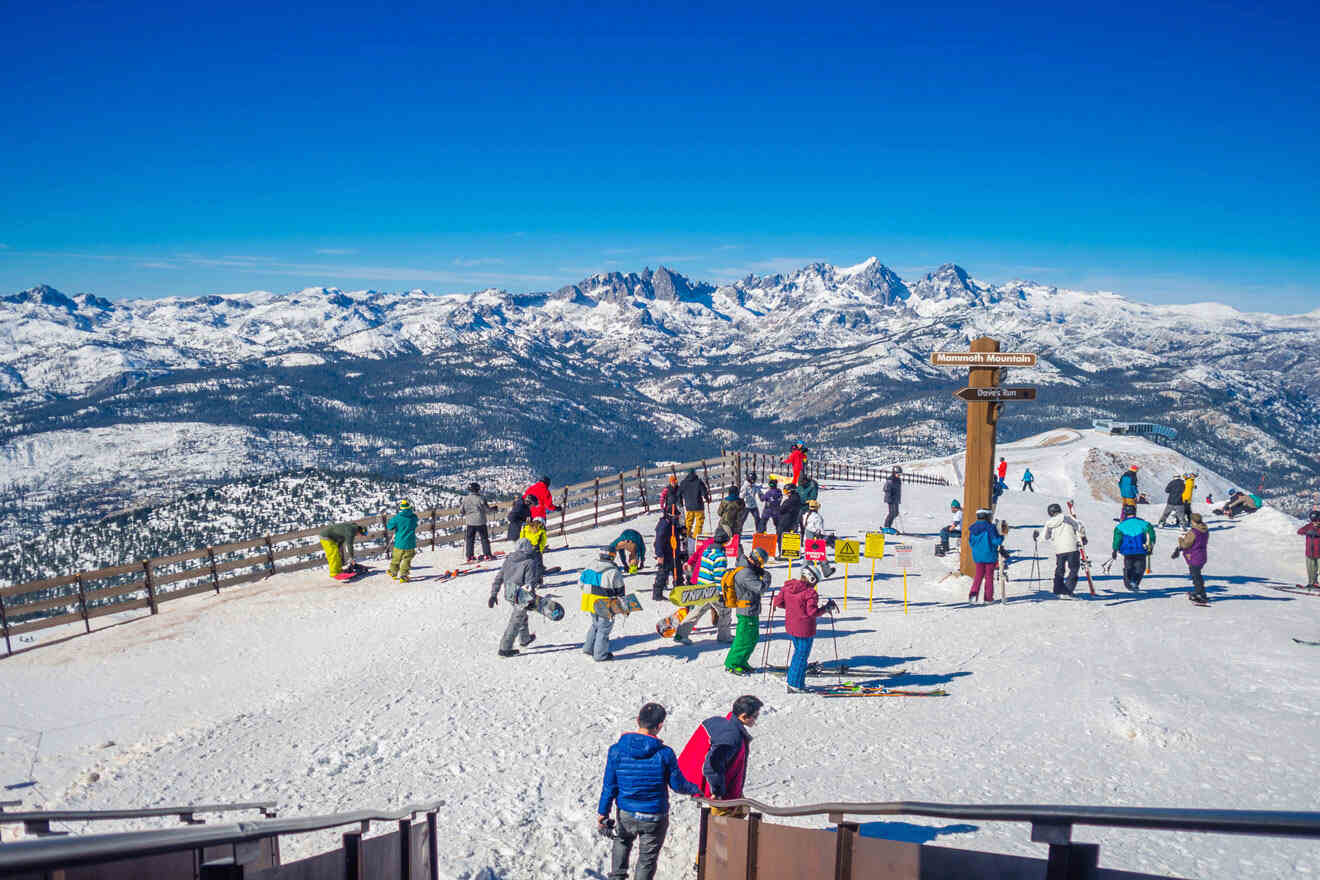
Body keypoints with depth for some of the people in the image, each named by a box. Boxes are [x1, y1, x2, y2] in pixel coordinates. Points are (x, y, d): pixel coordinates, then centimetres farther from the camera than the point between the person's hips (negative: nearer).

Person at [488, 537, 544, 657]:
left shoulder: (508, 560, 5)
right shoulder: (530, 562, -14)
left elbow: (498, 578, 6)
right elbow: (530, 582, -18)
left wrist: (493, 595, 11)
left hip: (508, 594, 7)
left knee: (522, 616, 29)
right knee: (515, 622, 3)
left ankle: (524, 639, 46)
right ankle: (505, 649, 5)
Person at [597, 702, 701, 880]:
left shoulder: (617, 750, -13)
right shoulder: (665, 754, -18)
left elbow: (609, 786, -8)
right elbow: (678, 785, -8)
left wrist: (602, 814, 2)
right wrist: (695, 790, 13)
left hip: (626, 814, 2)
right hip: (655, 818, -2)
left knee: (622, 840, 32)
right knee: (647, 858, 15)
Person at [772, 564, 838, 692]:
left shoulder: (787, 587, 1)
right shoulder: (810, 592, -19)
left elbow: (777, 602, 5)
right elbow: (812, 612, -23)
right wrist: (826, 608, -12)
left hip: (790, 627, 7)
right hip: (805, 629, -7)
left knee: (798, 652, 23)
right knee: (802, 656, 5)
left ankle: (793, 681, 29)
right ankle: (795, 685, 8)